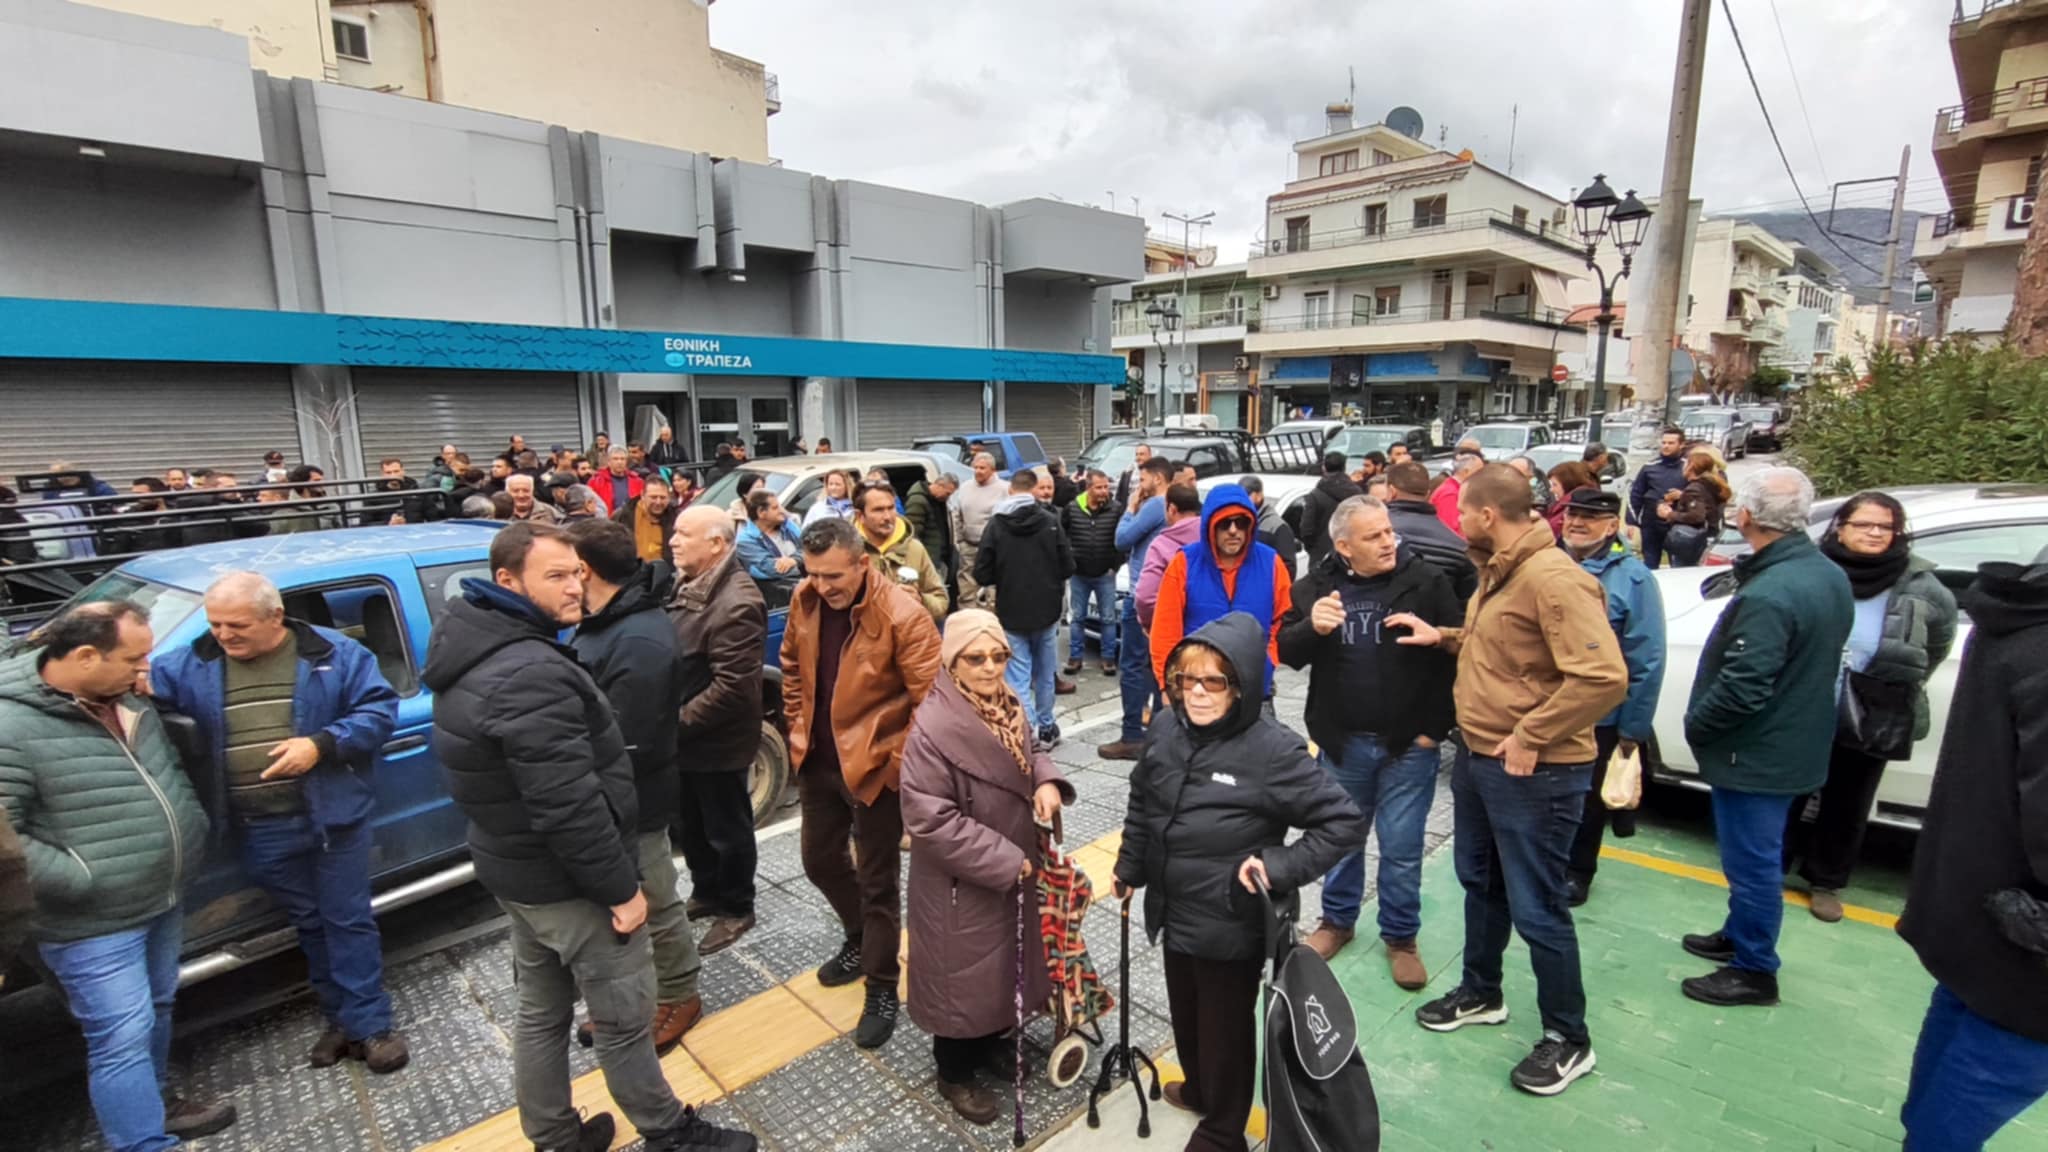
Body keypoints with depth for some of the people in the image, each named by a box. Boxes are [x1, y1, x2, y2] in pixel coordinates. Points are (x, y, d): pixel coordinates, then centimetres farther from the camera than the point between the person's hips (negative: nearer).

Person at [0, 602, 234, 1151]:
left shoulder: (126, 699, 2)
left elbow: (169, 770, 17)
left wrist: (195, 825, 9)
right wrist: (79, 878, -23)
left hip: (163, 901, 8)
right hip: (93, 926, -8)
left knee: (156, 1012, 23)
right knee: (123, 1039, -1)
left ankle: (156, 1105, 43)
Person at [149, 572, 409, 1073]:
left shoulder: (333, 653, -7)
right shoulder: (194, 665, 4)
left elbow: (381, 708, -7)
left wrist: (322, 744, -19)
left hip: (334, 817, -4)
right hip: (261, 829, 4)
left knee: (347, 920, 5)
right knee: (309, 923, 16)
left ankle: (369, 1025, 15)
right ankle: (342, 1018, 31)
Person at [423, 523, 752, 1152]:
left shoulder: (477, 651, 4)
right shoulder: (531, 674, -30)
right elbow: (569, 806, -30)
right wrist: (620, 887, -20)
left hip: (515, 866, 10)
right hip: (566, 879, -10)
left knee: (541, 1010, 22)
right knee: (626, 1017, 8)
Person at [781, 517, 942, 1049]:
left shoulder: (902, 615, -24)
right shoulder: (804, 600, -4)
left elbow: (933, 700, -22)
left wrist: (902, 763, -20)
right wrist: (798, 725, 9)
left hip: (874, 764, -6)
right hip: (818, 759, 7)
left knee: (877, 880, 7)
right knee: (820, 860, 22)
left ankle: (882, 989, 28)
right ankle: (862, 938, 49)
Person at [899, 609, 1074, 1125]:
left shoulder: (1005, 702, -5)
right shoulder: (933, 727, -29)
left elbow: (1028, 751, 12)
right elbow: (929, 820, -28)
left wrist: (1046, 781, -12)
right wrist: (1005, 861, -22)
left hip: (1012, 868, 7)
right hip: (960, 884, -7)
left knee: (1003, 960, 25)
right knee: (963, 974, 13)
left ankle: (991, 1040, 51)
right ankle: (955, 1073, 38)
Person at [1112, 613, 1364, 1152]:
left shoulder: (1272, 749, -25)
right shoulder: (1166, 728, -8)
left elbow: (1345, 819, -19)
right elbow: (1141, 803, 8)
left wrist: (1283, 865, -26)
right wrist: (1129, 867, 15)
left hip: (1232, 926, -5)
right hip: (1174, 913, 6)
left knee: (1225, 1026, 17)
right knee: (1184, 1012, 27)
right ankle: (1198, 1088, 56)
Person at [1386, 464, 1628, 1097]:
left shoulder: (1553, 578, -24)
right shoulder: (1499, 570, 8)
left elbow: (1605, 677, -30)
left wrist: (1530, 736, -25)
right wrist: (1443, 637, 9)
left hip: (1534, 773, -10)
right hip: (1477, 756, 10)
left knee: (1535, 908, 5)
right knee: (1480, 882, 23)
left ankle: (1568, 1039, 26)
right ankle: (1481, 992, 43)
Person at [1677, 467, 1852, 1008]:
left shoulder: (1768, 594, -29)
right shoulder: (1831, 576, 3)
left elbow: (1741, 689, -29)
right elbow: (1813, 659, 14)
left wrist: (1695, 725, -13)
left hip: (1754, 754, -10)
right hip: (1795, 744, 10)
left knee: (1752, 861, 6)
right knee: (1756, 855, 24)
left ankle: (1754, 970, 21)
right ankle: (1739, 936, 41)